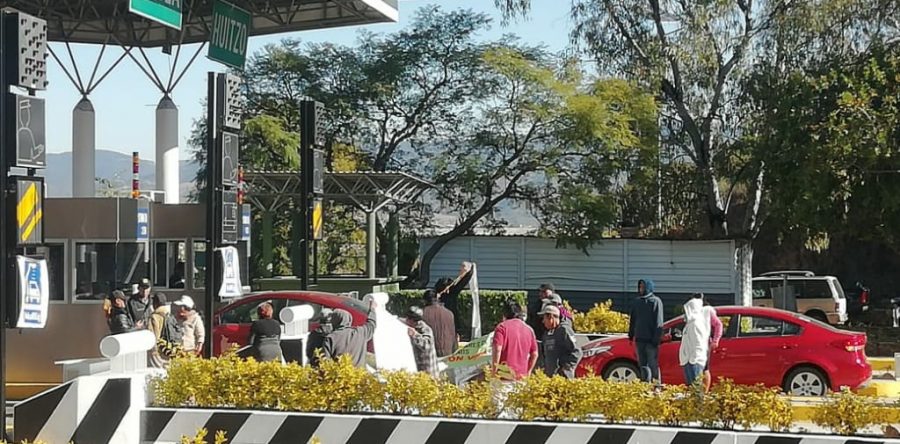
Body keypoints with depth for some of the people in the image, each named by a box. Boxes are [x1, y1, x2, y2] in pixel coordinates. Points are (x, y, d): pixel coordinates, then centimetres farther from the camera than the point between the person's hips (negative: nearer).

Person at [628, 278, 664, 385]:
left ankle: (656, 383, -3)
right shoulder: (637, 301, 13)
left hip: (651, 340, -6)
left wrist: (656, 338, -15)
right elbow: (633, 320, 19)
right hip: (639, 339, 6)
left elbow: (658, 322, -9)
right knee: (642, 364, 8)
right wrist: (631, 335, 13)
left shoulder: (656, 301, -4)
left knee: (653, 364, -7)